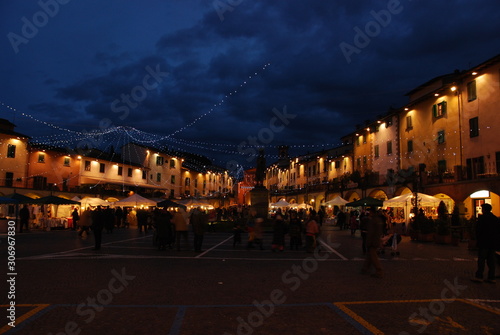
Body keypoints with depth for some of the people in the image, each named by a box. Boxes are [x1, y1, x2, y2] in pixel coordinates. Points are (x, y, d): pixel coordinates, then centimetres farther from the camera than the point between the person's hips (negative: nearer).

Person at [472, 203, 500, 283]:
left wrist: (478, 238, 0)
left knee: (481, 260, -2)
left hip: (484, 243, -6)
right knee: (491, 260, 9)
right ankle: (491, 277, 12)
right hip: (493, 243, 6)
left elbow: (478, 230, -12)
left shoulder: (482, 218, -11)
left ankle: (479, 276, -2)